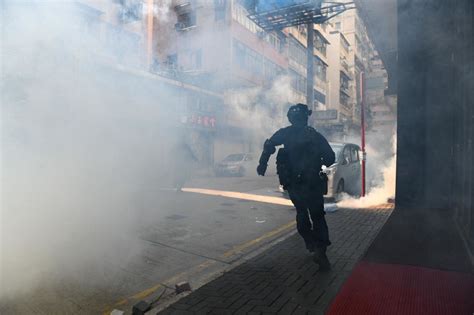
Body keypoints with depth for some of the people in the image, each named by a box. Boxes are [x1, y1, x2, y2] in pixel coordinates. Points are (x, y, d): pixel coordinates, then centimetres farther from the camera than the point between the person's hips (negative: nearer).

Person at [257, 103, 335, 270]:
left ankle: (312, 245, 23)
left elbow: (269, 145, -6)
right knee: (317, 216, 4)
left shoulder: (285, 133, 3)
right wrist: (320, 162, 19)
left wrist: (262, 163, 0)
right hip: (312, 183, -2)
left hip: (292, 183, 2)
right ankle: (320, 250, -12)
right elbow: (330, 157, 0)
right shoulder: (314, 135, 0)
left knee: (301, 213, 21)